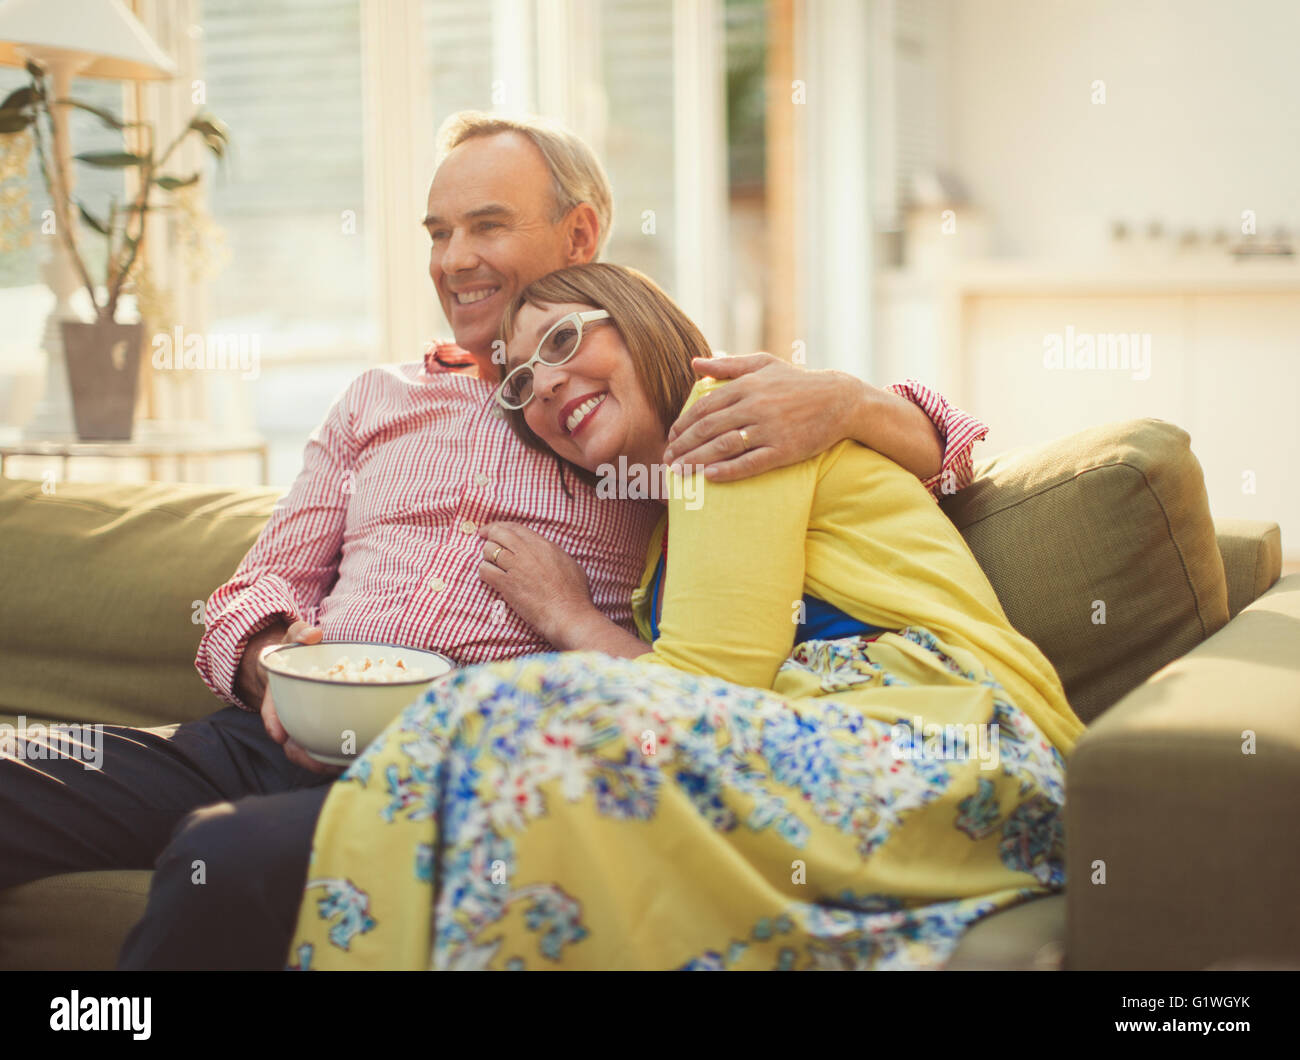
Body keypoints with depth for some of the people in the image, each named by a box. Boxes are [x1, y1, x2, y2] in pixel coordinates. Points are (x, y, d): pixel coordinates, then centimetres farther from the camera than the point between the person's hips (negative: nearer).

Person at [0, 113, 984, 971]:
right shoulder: (379, 400, 27)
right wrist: (271, 660, -1)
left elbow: (953, 445, 9)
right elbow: (265, 584, 24)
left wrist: (847, 401, -15)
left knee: (230, 857, -35)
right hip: (297, 732, 5)